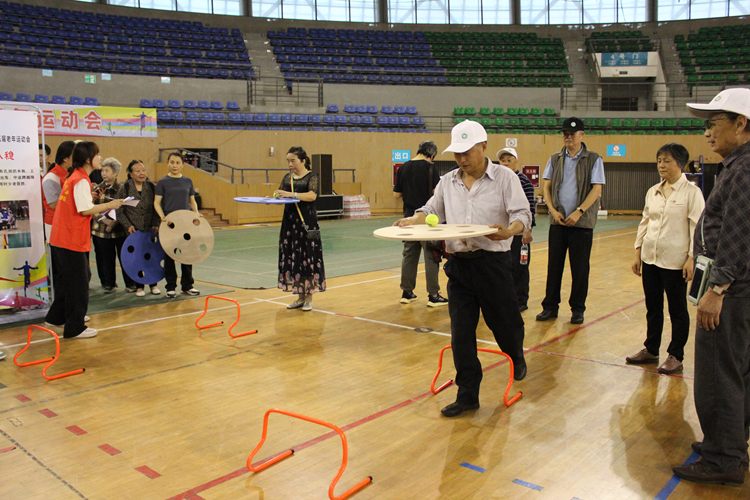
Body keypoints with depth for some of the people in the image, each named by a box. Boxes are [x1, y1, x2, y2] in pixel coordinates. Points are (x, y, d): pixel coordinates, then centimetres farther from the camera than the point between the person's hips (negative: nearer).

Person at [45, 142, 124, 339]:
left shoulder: (74, 177, 14)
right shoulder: (81, 180, -16)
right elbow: (85, 210, -20)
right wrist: (109, 205, -11)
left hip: (61, 239, 10)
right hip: (72, 240, -10)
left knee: (66, 280, 21)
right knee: (77, 284, -1)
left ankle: (56, 318, 33)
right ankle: (75, 328, 7)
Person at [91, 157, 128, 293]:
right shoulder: (97, 189, 8)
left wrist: (115, 222, -16)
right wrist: (105, 220, -14)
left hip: (119, 230, -2)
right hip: (101, 230, 2)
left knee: (125, 257, 2)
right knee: (105, 259, 8)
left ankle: (130, 284, 15)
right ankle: (109, 284, 22)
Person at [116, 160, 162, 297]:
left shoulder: (151, 187, 5)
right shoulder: (124, 188, -2)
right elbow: (119, 212, 0)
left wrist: (155, 224, -3)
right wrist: (128, 225, -10)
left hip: (149, 229, 2)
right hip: (133, 230, -2)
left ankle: (153, 284, 19)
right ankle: (138, 286, 15)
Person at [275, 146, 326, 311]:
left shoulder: (311, 177, -4)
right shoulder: (287, 178, 14)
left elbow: (312, 195, -21)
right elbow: (280, 197, 13)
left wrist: (291, 194, -30)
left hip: (306, 223, -6)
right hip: (290, 222, 6)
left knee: (307, 258, -3)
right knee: (292, 258, 6)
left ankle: (309, 299, 6)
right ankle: (300, 297, 16)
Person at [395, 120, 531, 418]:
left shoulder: (505, 178, -1)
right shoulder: (447, 182, 11)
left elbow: (522, 214, -7)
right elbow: (431, 211, 19)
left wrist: (508, 230, -29)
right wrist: (409, 222, -2)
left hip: (493, 262, -3)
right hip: (458, 263, 3)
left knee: (504, 321, 10)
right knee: (461, 332, 2)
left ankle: (517, 357, 46)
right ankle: (468, 395, 12)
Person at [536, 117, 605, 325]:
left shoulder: (593, 159, 2)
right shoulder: (555, 159, 11)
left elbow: (596, 189, -6)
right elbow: (547, 186, 8)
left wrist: (579, 212, -16)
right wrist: (553, 210, -7)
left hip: (582, 222, -2)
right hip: (557, 221, 3)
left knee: (580, 267, 3)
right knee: (554, 265, 5)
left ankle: (577, 309, 15)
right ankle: (550, 306, 14)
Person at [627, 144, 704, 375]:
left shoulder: (691, 192, -7)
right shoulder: (653, 192, 10)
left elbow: (697, 227, -10)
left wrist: (692, 259, -15)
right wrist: (638, 253, 10)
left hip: (675, 260, -6)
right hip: (650, 258, 6)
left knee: (677, 310, 6)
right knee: (652, 307, 14)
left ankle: (676, 356, 16)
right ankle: (651, 350, 26)